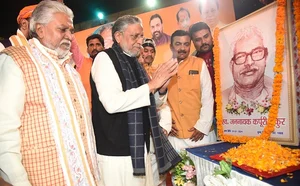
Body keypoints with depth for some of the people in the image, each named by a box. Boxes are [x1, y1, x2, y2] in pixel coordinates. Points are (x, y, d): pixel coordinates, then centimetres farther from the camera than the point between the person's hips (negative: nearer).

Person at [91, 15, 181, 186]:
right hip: (117, 150, -7)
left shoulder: (133, 62, 13)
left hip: (139, 145, 7)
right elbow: (112, 103, -26)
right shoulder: (105, 58, -10)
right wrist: (151, 85, -20)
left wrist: (162, 84, 2)